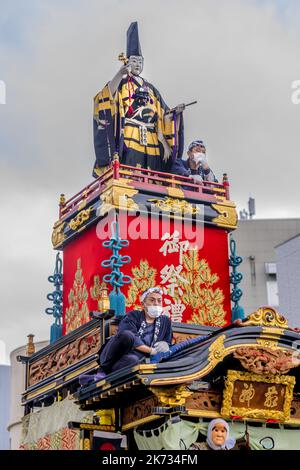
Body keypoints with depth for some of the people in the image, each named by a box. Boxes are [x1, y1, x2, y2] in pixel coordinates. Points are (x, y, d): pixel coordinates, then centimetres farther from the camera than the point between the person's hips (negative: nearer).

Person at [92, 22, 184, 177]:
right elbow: (106, 98, -14)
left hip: (150, 145, 5)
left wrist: (175, 112, 2)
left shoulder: (150, 88, 26)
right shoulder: (121, 83, 11)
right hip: (128, 143, -5)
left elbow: (162, 117, 22)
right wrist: (120, 74, -27)